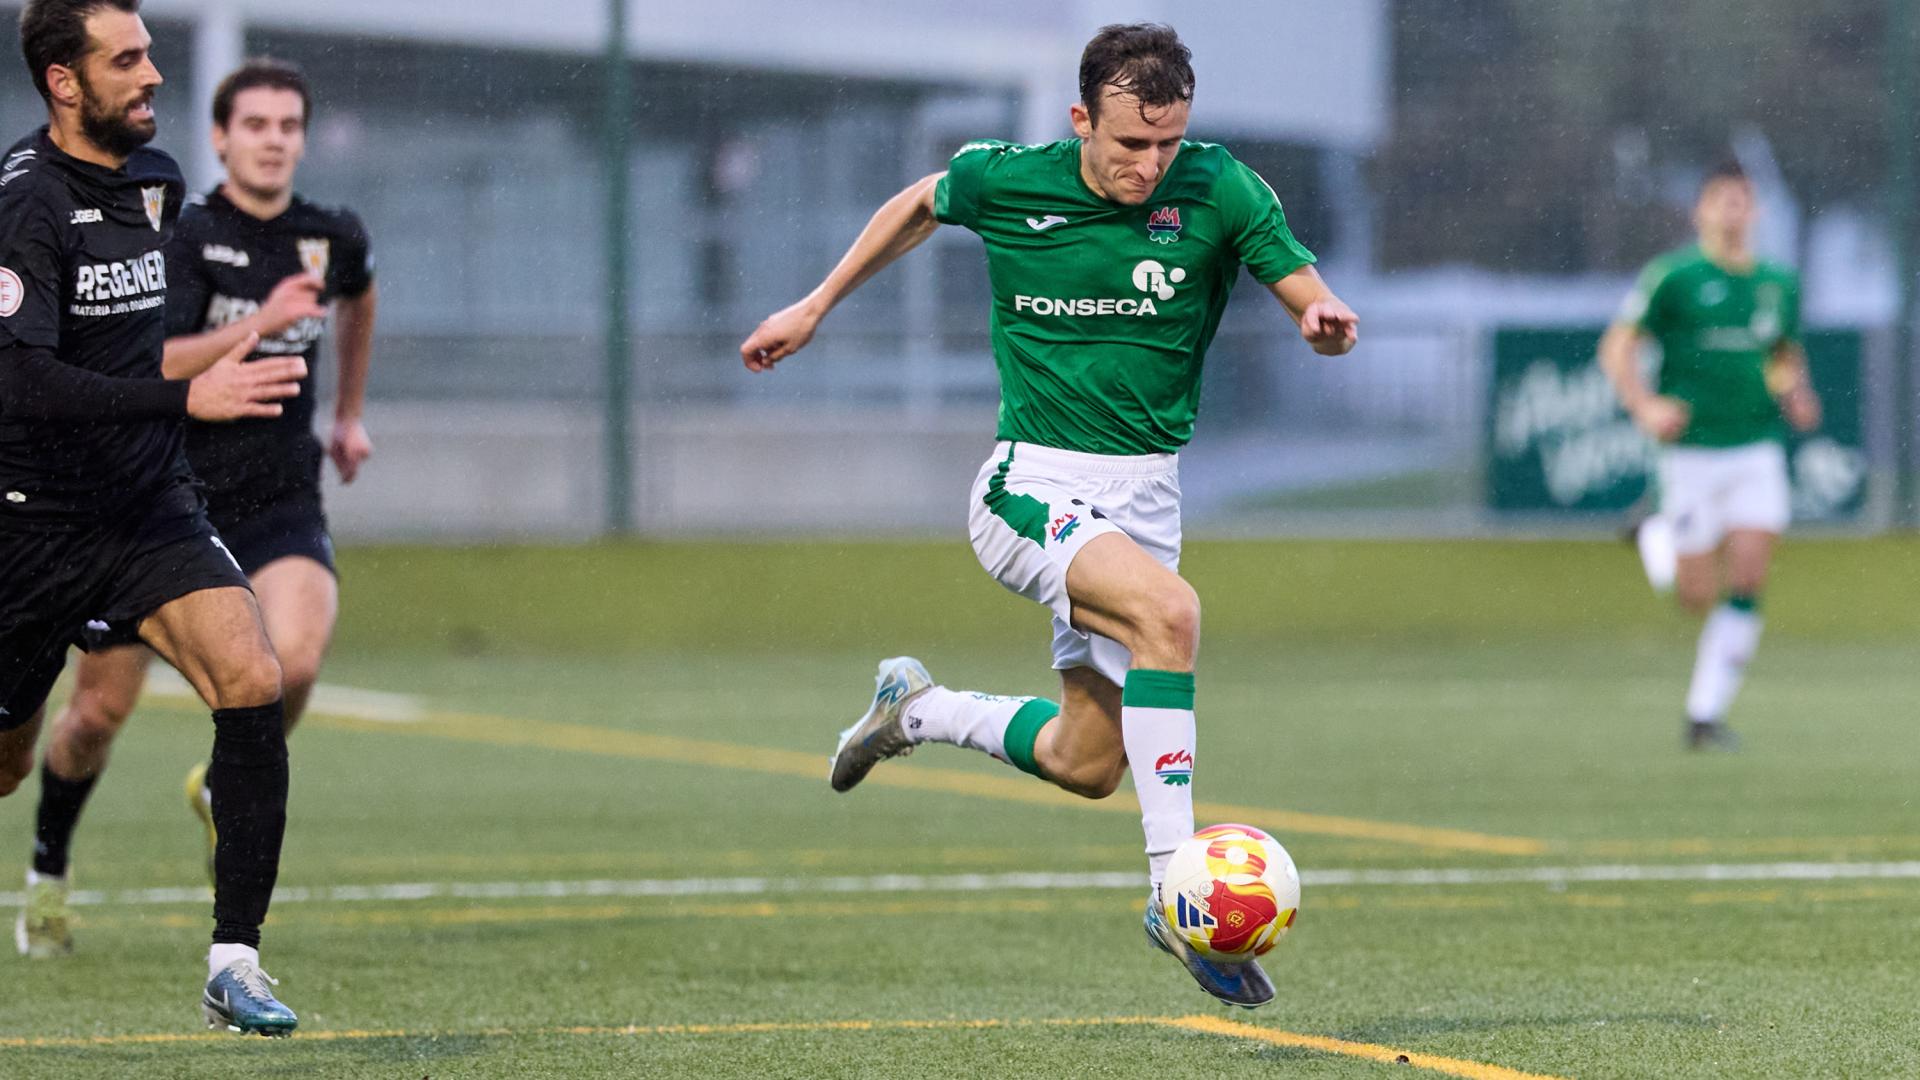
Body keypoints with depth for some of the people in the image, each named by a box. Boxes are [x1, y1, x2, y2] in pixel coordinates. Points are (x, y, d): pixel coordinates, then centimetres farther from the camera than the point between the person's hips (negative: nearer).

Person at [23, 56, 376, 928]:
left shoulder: (333, 240, 3)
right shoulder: (183, 240, -12)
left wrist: (349, 414, 32)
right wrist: (261, 322, -32)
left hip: (278, 505, 2)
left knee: (295, 659, -26)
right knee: (99, 711, 4)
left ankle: (223, 790, 5)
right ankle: (48, 863, 31)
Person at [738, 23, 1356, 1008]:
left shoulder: (1219, 191, -9)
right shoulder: (1005, 183, -8)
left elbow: (1312, 303, -8)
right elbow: (921, 204, 14)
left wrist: (1327, 323, -32)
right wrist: (815, 307, 19)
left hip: (1143, 498, 4)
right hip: (1032, 485, -4)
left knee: (1087, 763, 9)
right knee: (1167, 608, -33)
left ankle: (918, 711, 38)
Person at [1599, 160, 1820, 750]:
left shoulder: (1779, 284, 9)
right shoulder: (1673, 275, -6)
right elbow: (1617, 347, -4)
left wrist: (1796, 396, 4)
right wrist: (1645, 406, -18)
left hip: (1757, 452, 4)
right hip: (1693, 452, -4)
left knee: (1747, 583, -9)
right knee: (1697, 596, 0)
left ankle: (1706, 714, -1)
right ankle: (1659, 537, 35)